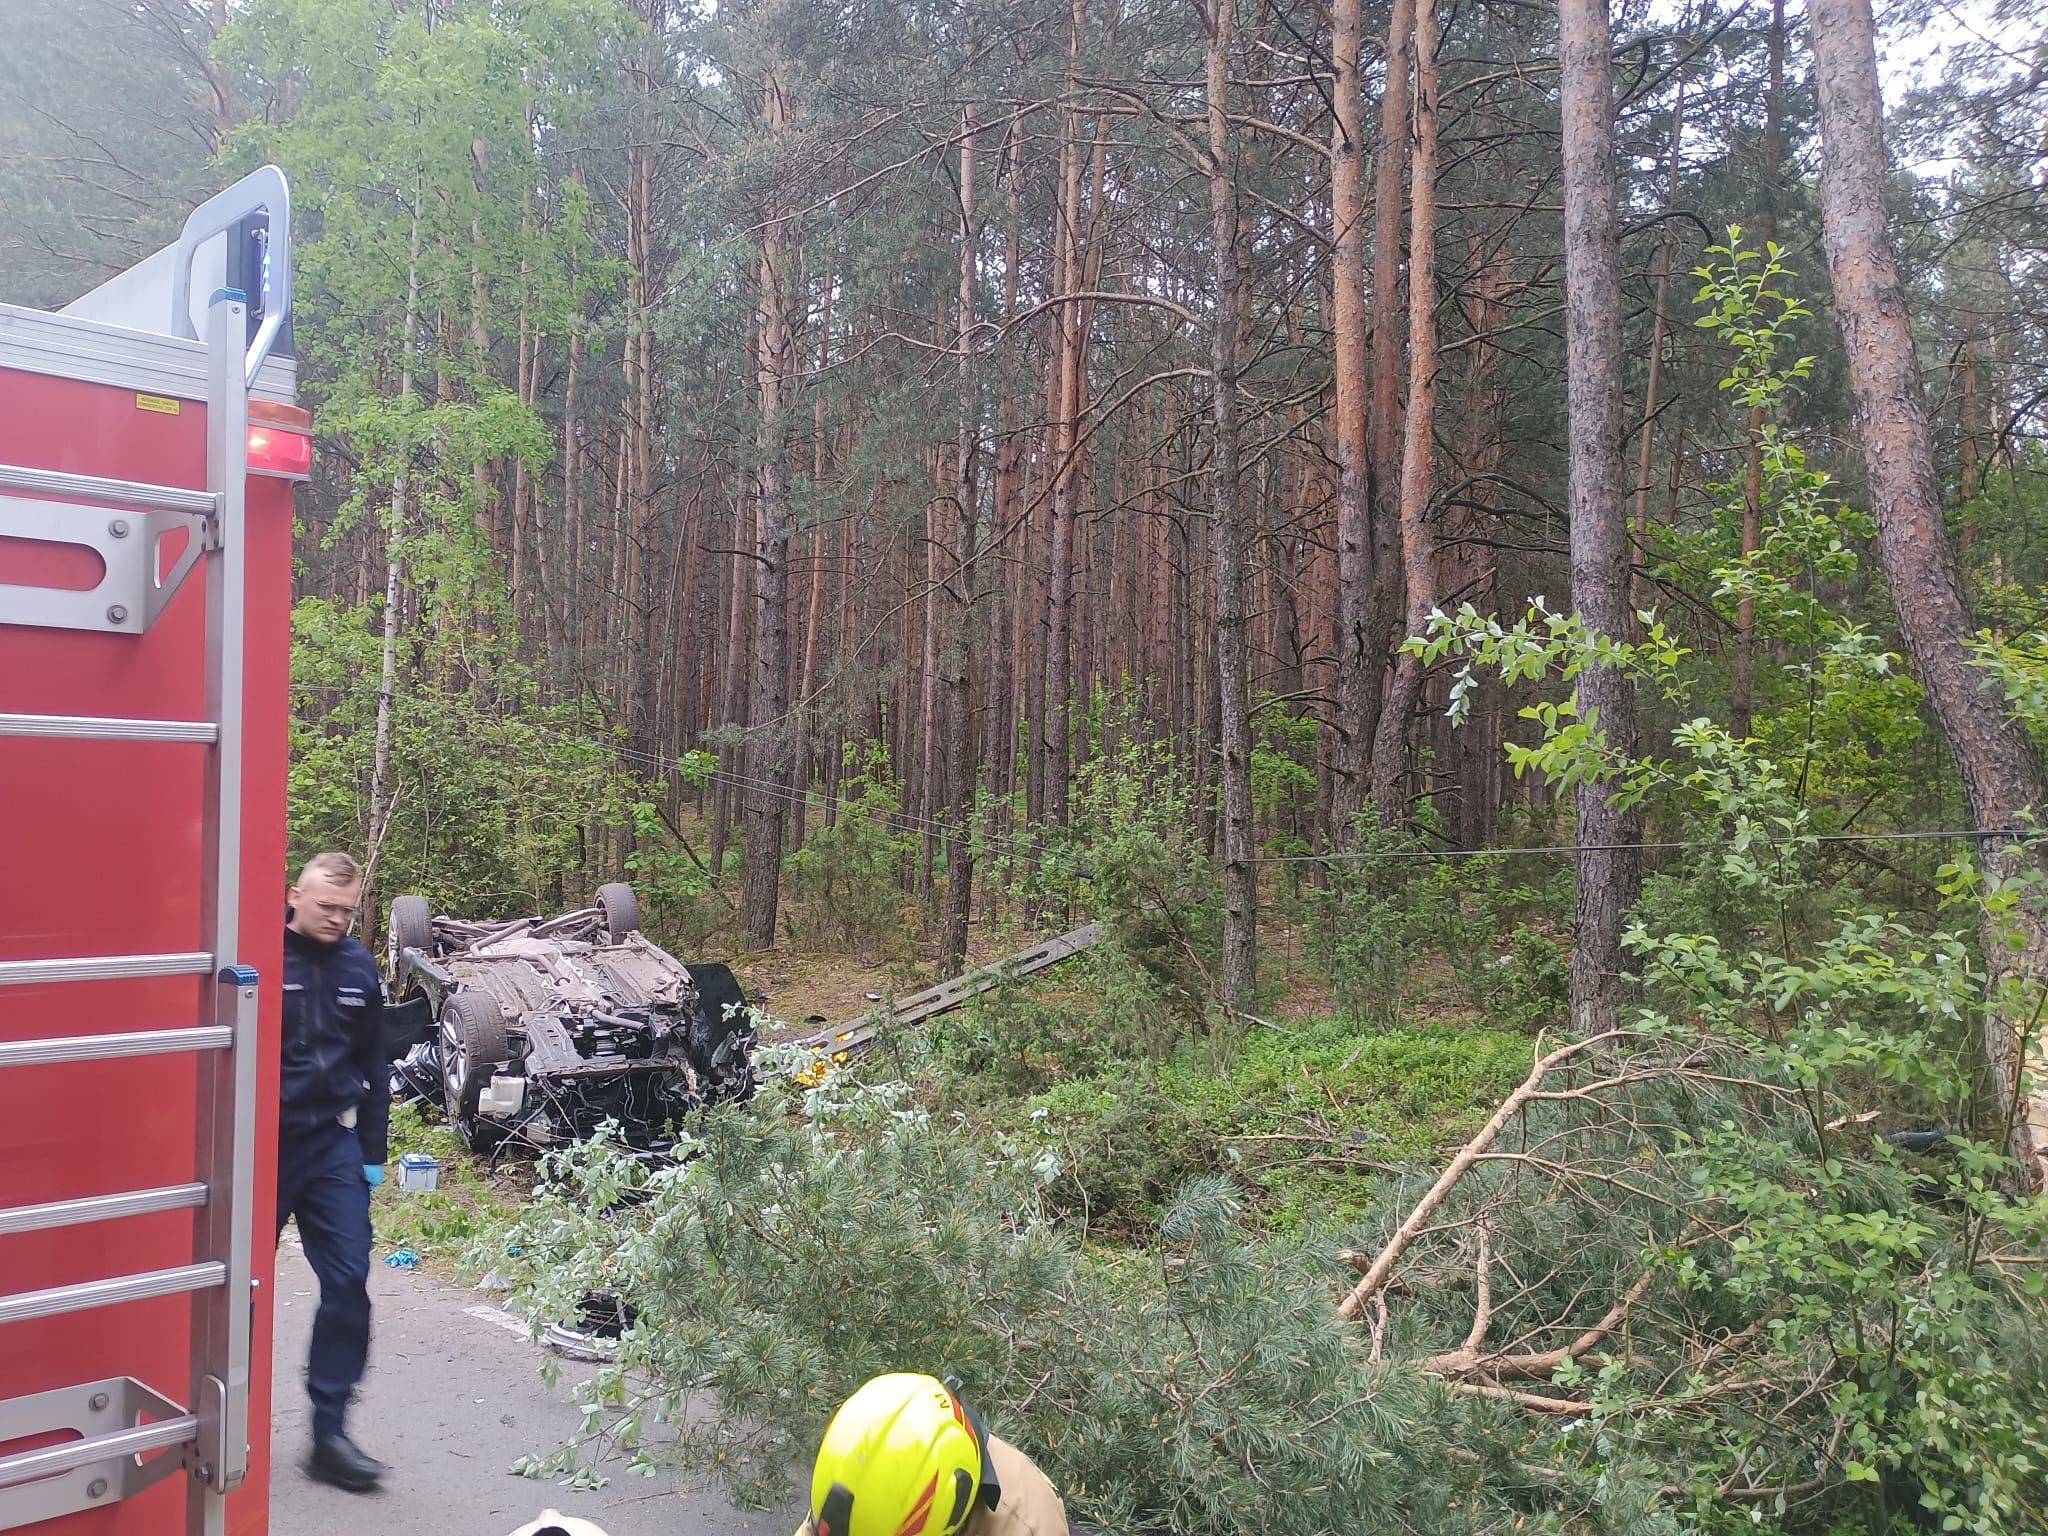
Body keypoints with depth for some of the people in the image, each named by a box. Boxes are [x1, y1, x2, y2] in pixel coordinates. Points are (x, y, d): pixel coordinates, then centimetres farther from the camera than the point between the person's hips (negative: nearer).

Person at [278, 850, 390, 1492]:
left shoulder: (358, 966, 5)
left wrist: (372, 1151, 11)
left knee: (348, 1282, -1)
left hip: (332, 1143, 3)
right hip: (260, 1143, -3)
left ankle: (330, 1433, 8)